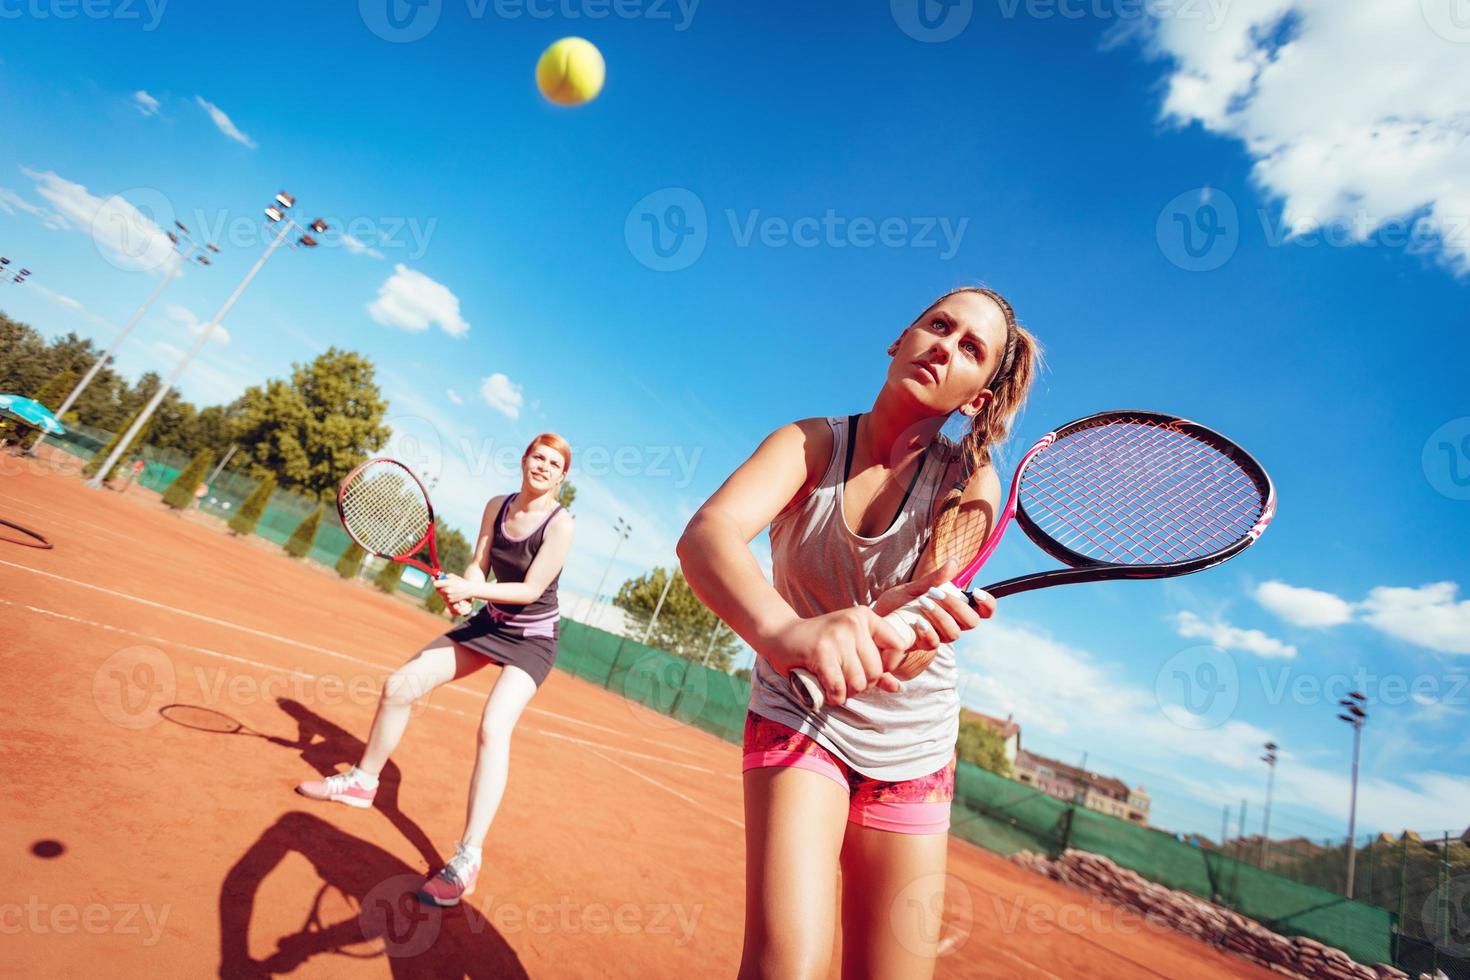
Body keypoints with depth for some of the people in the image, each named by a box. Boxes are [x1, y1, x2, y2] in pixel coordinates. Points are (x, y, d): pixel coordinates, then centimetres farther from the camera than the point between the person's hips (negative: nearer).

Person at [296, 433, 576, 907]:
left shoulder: (560, 524, -21)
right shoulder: (496, 506, -2)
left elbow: (532, 589, -22)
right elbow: (479, 565, 1)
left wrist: (471, 590, -30)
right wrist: (461, 588, -19)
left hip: (532, 640, -6)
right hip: (489, 622, 6)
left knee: (493, 728, -25)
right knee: (399, 686, 3)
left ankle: (467, 859, -15)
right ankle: (362, 780, 29)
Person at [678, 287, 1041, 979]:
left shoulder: (970, 483, -10)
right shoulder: (810, 443, -12)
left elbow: (908, 659, -19)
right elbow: (704, 535, -32)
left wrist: (901, 627, -44)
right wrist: (784, 629, -52)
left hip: (912, 750, 2)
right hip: (797, 720, -1)